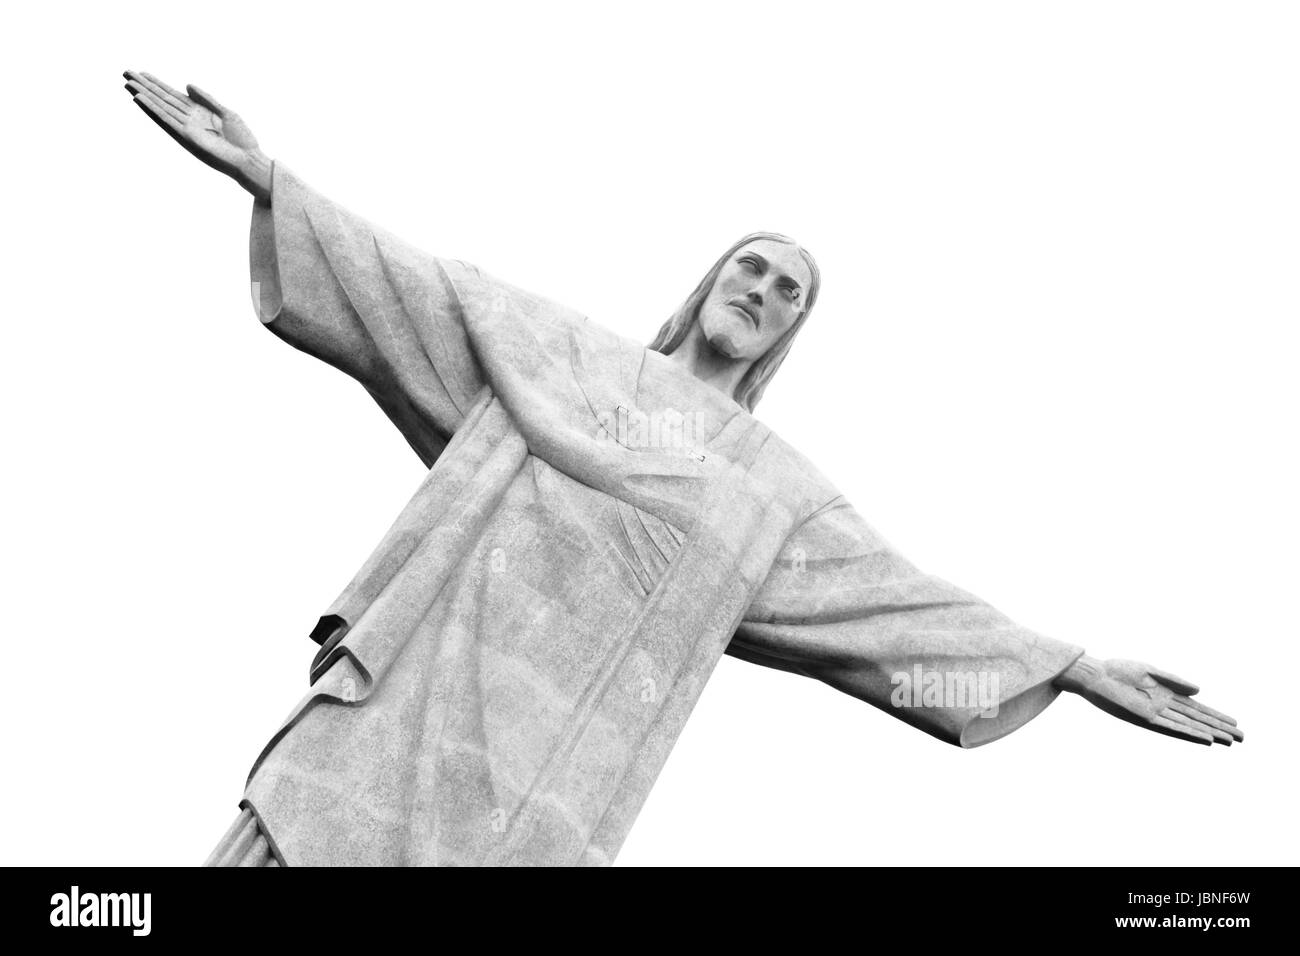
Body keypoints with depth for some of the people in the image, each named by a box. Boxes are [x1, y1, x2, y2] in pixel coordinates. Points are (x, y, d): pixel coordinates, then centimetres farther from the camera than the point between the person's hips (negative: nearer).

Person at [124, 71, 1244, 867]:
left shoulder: (775, 483, 14)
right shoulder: (564, 347, 13)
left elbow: (904, 593, 14)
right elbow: (415, 286, 11)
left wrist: (1082, 670, 13)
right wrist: (263, 173, 5)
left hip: (554, 759, 0)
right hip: (422, 677, 0)